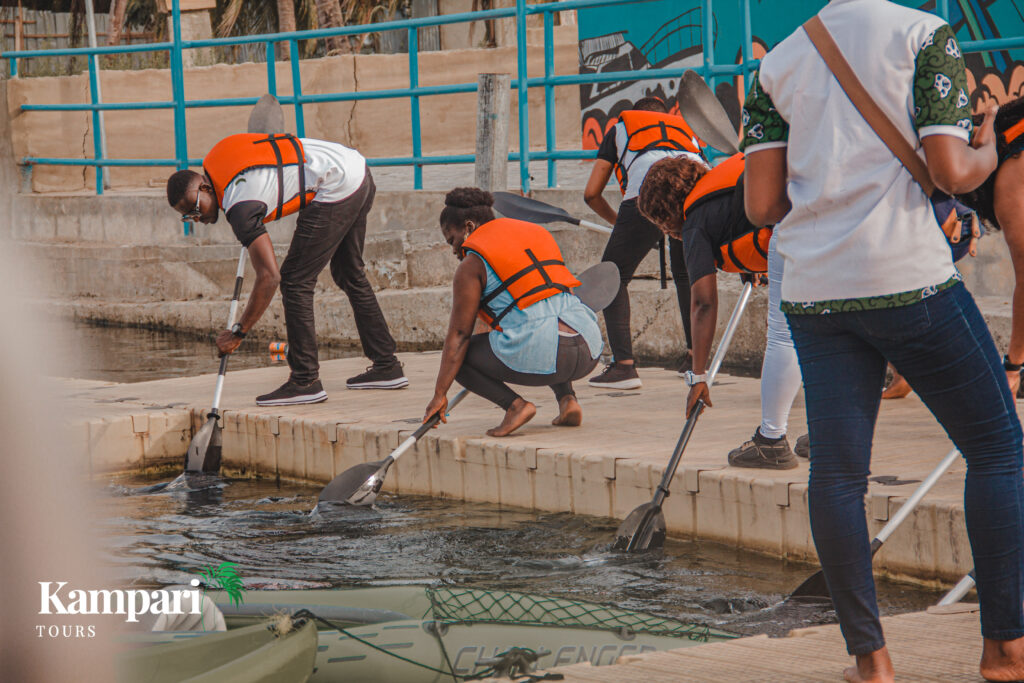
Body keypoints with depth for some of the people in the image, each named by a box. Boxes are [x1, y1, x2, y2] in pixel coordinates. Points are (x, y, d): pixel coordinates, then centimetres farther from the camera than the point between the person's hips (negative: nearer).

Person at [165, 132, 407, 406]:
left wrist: (238, 332, -18)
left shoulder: (239, 205, -22)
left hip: (337, 186, -11)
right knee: (349, 274, 21)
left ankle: (305, 381, -8)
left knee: (295, 281, -9)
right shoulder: (215, 158, 4)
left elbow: (269, 277, -25)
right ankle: (386, 366, 27)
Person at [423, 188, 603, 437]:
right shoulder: (537, 234, 22)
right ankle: (567, 398, 17)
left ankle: (515, 405, -5)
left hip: (540, 358, -7)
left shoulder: (472, 264, 2)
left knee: (457, 357, 12)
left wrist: (440, 394, 3)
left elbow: (458, 334, 0)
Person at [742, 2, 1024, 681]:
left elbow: (762, 204, 6)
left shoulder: (778, 63, 11)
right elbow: (950, 171, -10)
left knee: (837, 472, 5)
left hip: (813, 288, 4)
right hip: (908, 276, -4)